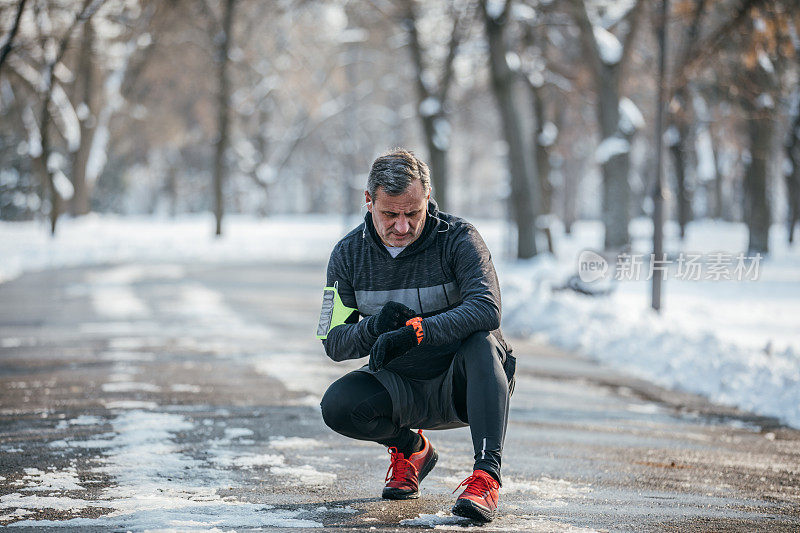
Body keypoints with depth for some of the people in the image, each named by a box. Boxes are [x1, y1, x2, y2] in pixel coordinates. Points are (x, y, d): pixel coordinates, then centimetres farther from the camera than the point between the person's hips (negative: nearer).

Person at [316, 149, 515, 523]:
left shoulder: (458, 239, -15)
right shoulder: (348, 254, -3)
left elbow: (486, 308, -31)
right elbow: (333, 342, -4)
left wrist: (414, 331, -43)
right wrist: (374, 327, -27)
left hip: (460, 385, -3)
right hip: (399, 387, 3)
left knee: (481, 340, -35)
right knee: (337, 405, -25)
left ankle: (486, 476, -39)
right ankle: (410, 449, 8)